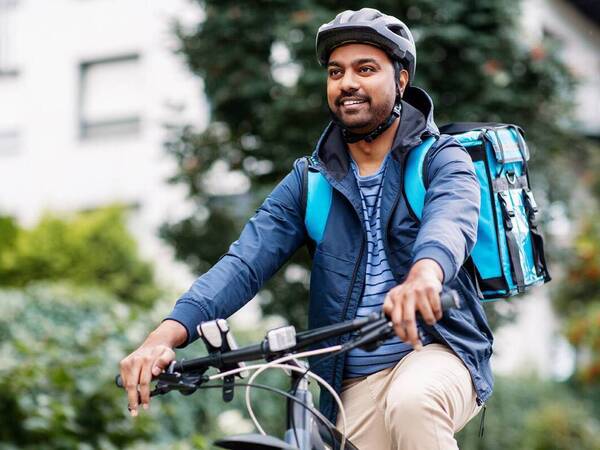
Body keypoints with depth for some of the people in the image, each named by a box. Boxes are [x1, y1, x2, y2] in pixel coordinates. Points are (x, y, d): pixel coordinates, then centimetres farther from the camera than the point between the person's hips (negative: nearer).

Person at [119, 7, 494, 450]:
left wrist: (424, 273, -50)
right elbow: (244, 263, -6)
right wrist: (167, 334, -24)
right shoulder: (309, 182, 8)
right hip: (357, 380, 4)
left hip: (438, 350, -4)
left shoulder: (441, 159, 0)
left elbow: (451, 219, -24)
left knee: (411, 405, -35)